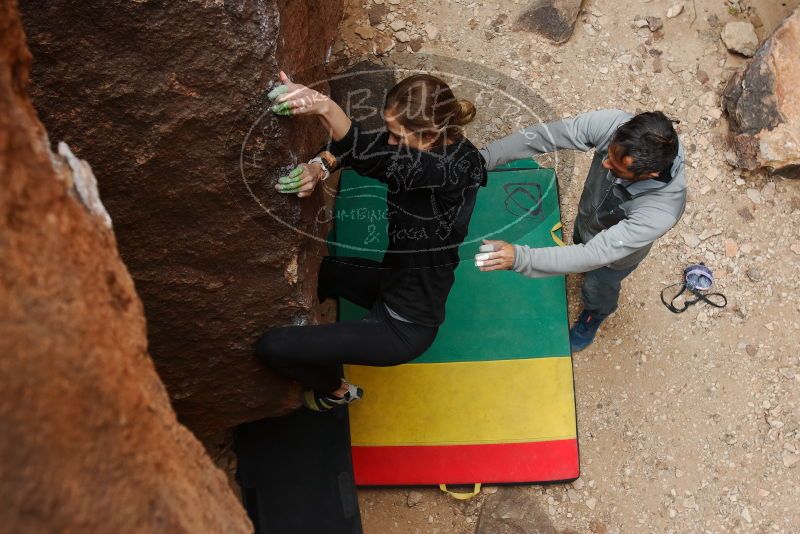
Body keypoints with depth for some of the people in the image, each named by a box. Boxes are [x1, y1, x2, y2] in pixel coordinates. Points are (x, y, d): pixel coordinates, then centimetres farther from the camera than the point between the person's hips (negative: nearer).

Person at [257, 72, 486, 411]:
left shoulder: (455, 167, -30)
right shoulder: (425, 147, -7)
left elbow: (378, 161, -47)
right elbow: (357, 146, -8)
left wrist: (324, 106, -61)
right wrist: (320, 166, -29)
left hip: (407, 326, -9)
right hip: (395, 282, 9)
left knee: (270, 347, -5)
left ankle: (334, 391, 23)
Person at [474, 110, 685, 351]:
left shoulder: (663, 209, -47)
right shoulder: (613, 123, -38)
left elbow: (596, 255, -44)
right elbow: (547, 134, -31)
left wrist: (520, 258, -53)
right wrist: (485, 157, -39)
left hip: (615, 253, -3)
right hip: (586, 218, 3)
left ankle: (595, 314, 64)